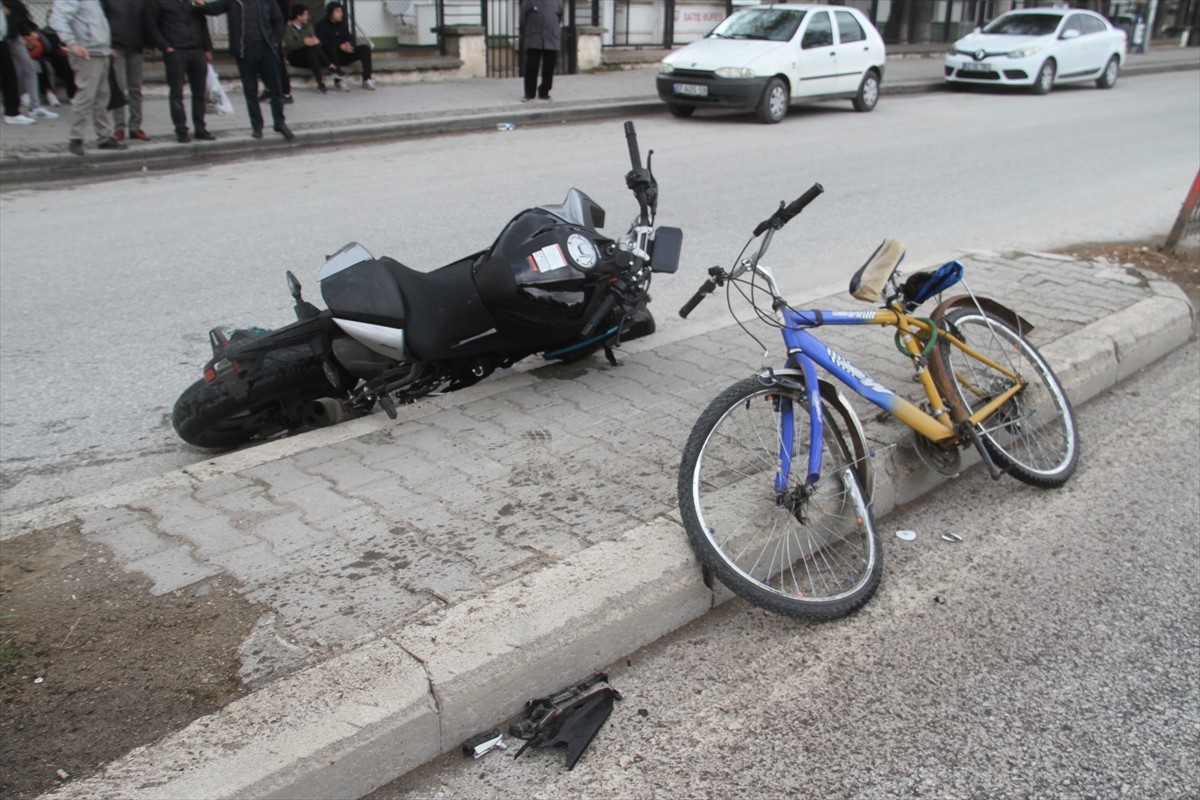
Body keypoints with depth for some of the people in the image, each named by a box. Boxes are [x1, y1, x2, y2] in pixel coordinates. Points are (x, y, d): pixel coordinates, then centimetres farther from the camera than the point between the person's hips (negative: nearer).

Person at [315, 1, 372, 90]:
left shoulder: (344, 24, 15)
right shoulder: (321, 25, -1)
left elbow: (351, 38, 7)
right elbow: (323, 42, -16)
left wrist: (349, 44, -19)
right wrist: (340, 46, -29)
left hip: (345, 55, 5)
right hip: (331, 57, -4)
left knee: (365, 48, -14)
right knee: (330, 46, -38)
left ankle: (366, 80, -26)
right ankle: (338, 80, -39)